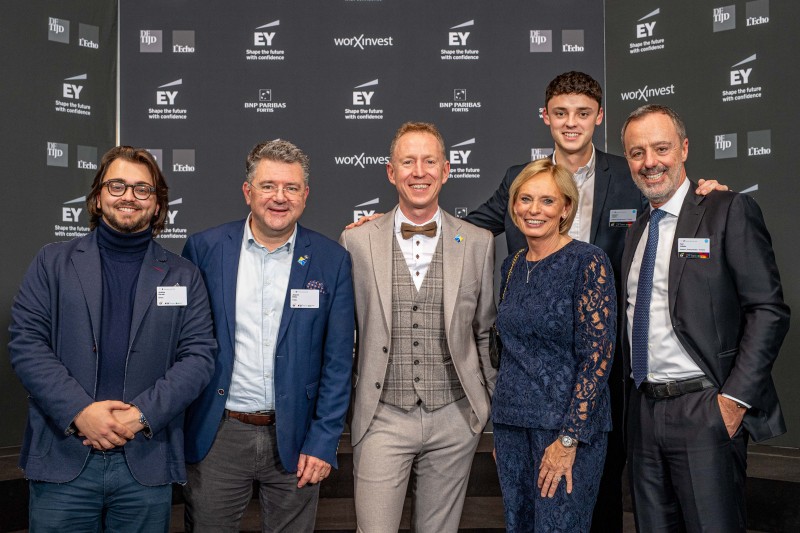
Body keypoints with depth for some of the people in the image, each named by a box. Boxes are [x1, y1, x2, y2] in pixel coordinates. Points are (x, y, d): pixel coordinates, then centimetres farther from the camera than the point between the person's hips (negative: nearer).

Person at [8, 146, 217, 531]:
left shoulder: (183, 276, 8)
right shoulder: (53, 262, 7)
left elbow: (199, 355, 0)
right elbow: (25, 342, -2)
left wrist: (141, 414, -13)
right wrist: (80, 411, -14)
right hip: (62, 460, 0)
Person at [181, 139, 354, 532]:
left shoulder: (331, 260, -2)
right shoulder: (204, 249, -2)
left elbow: (337, 361, -1)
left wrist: (323, 441, -5)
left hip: (295, 439, 0)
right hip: (217, 436, 0)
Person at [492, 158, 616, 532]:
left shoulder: (588, 262, -11)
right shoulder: (513, 265, 9)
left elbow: (598, 356, -15)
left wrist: (568, 439, -18)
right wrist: (501, 427, 14)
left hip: (568, 426, -6)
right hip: (512, 422, 6)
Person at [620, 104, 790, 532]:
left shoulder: (730, 211, -5)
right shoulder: (635, 231, 15)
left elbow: (769, 311, -10)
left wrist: (736, 399, -16)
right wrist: (632, 399, 9)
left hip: (705, 412, -6)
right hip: (643, 412, 6)